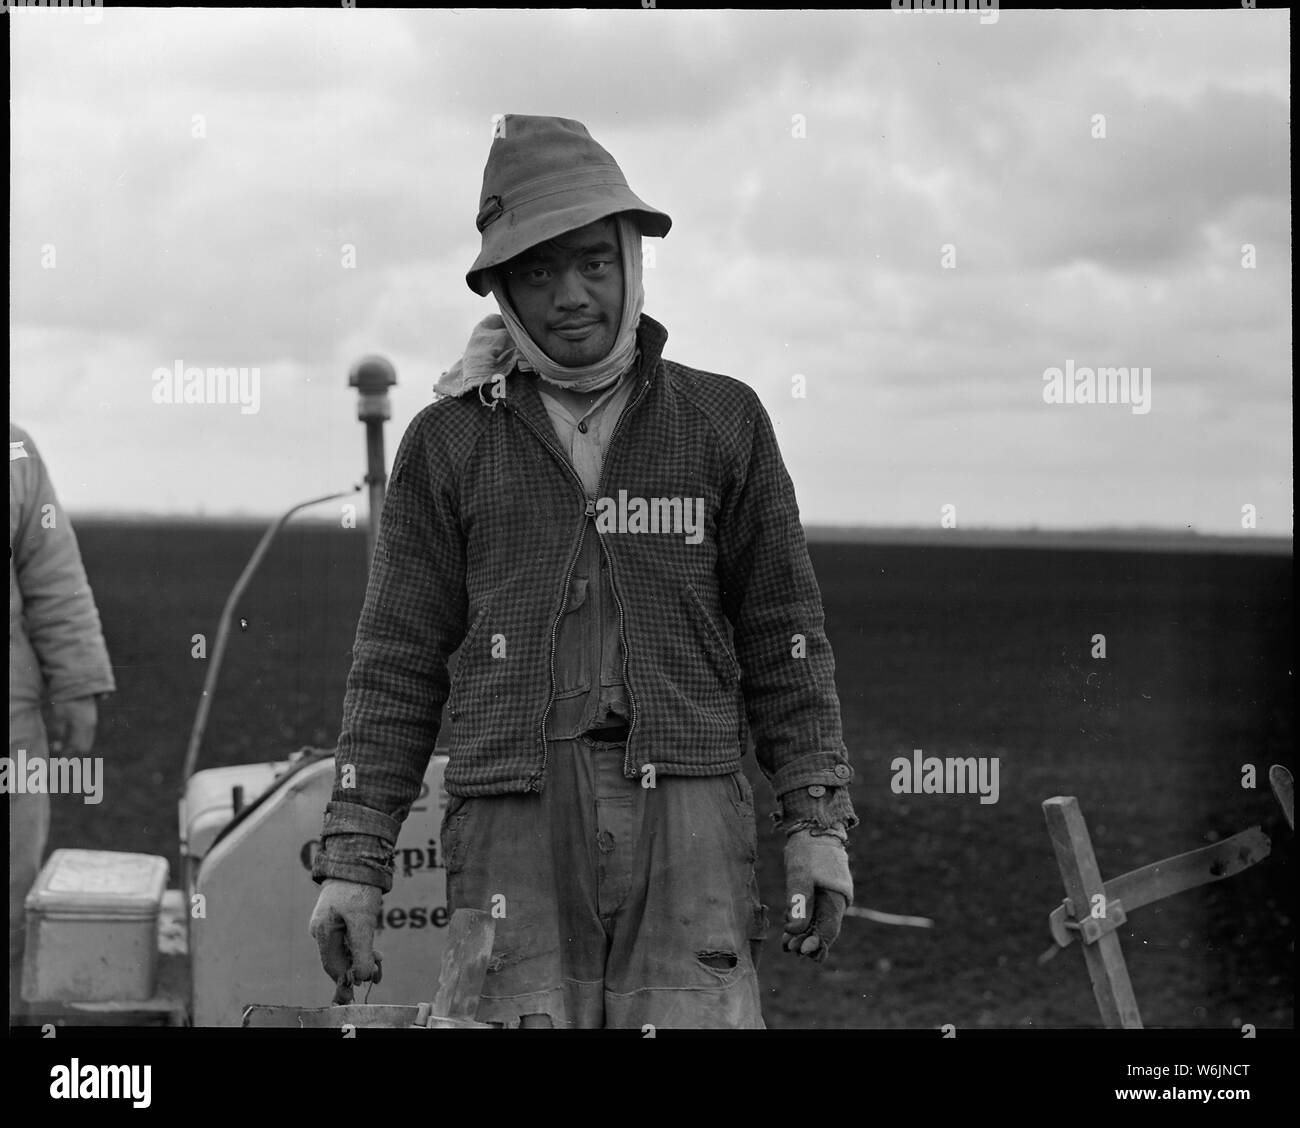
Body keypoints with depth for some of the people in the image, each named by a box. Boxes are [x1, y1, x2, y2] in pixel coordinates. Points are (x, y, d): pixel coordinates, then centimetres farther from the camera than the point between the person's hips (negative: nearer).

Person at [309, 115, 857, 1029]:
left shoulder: (723, 422, 11)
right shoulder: (449, 442, 10)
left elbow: (784, 635, 12)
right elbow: (398, 662, 10)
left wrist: (818, 822, 5)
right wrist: (353, 860, 5)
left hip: (686, 810, 0)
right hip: (513, 820, 0)